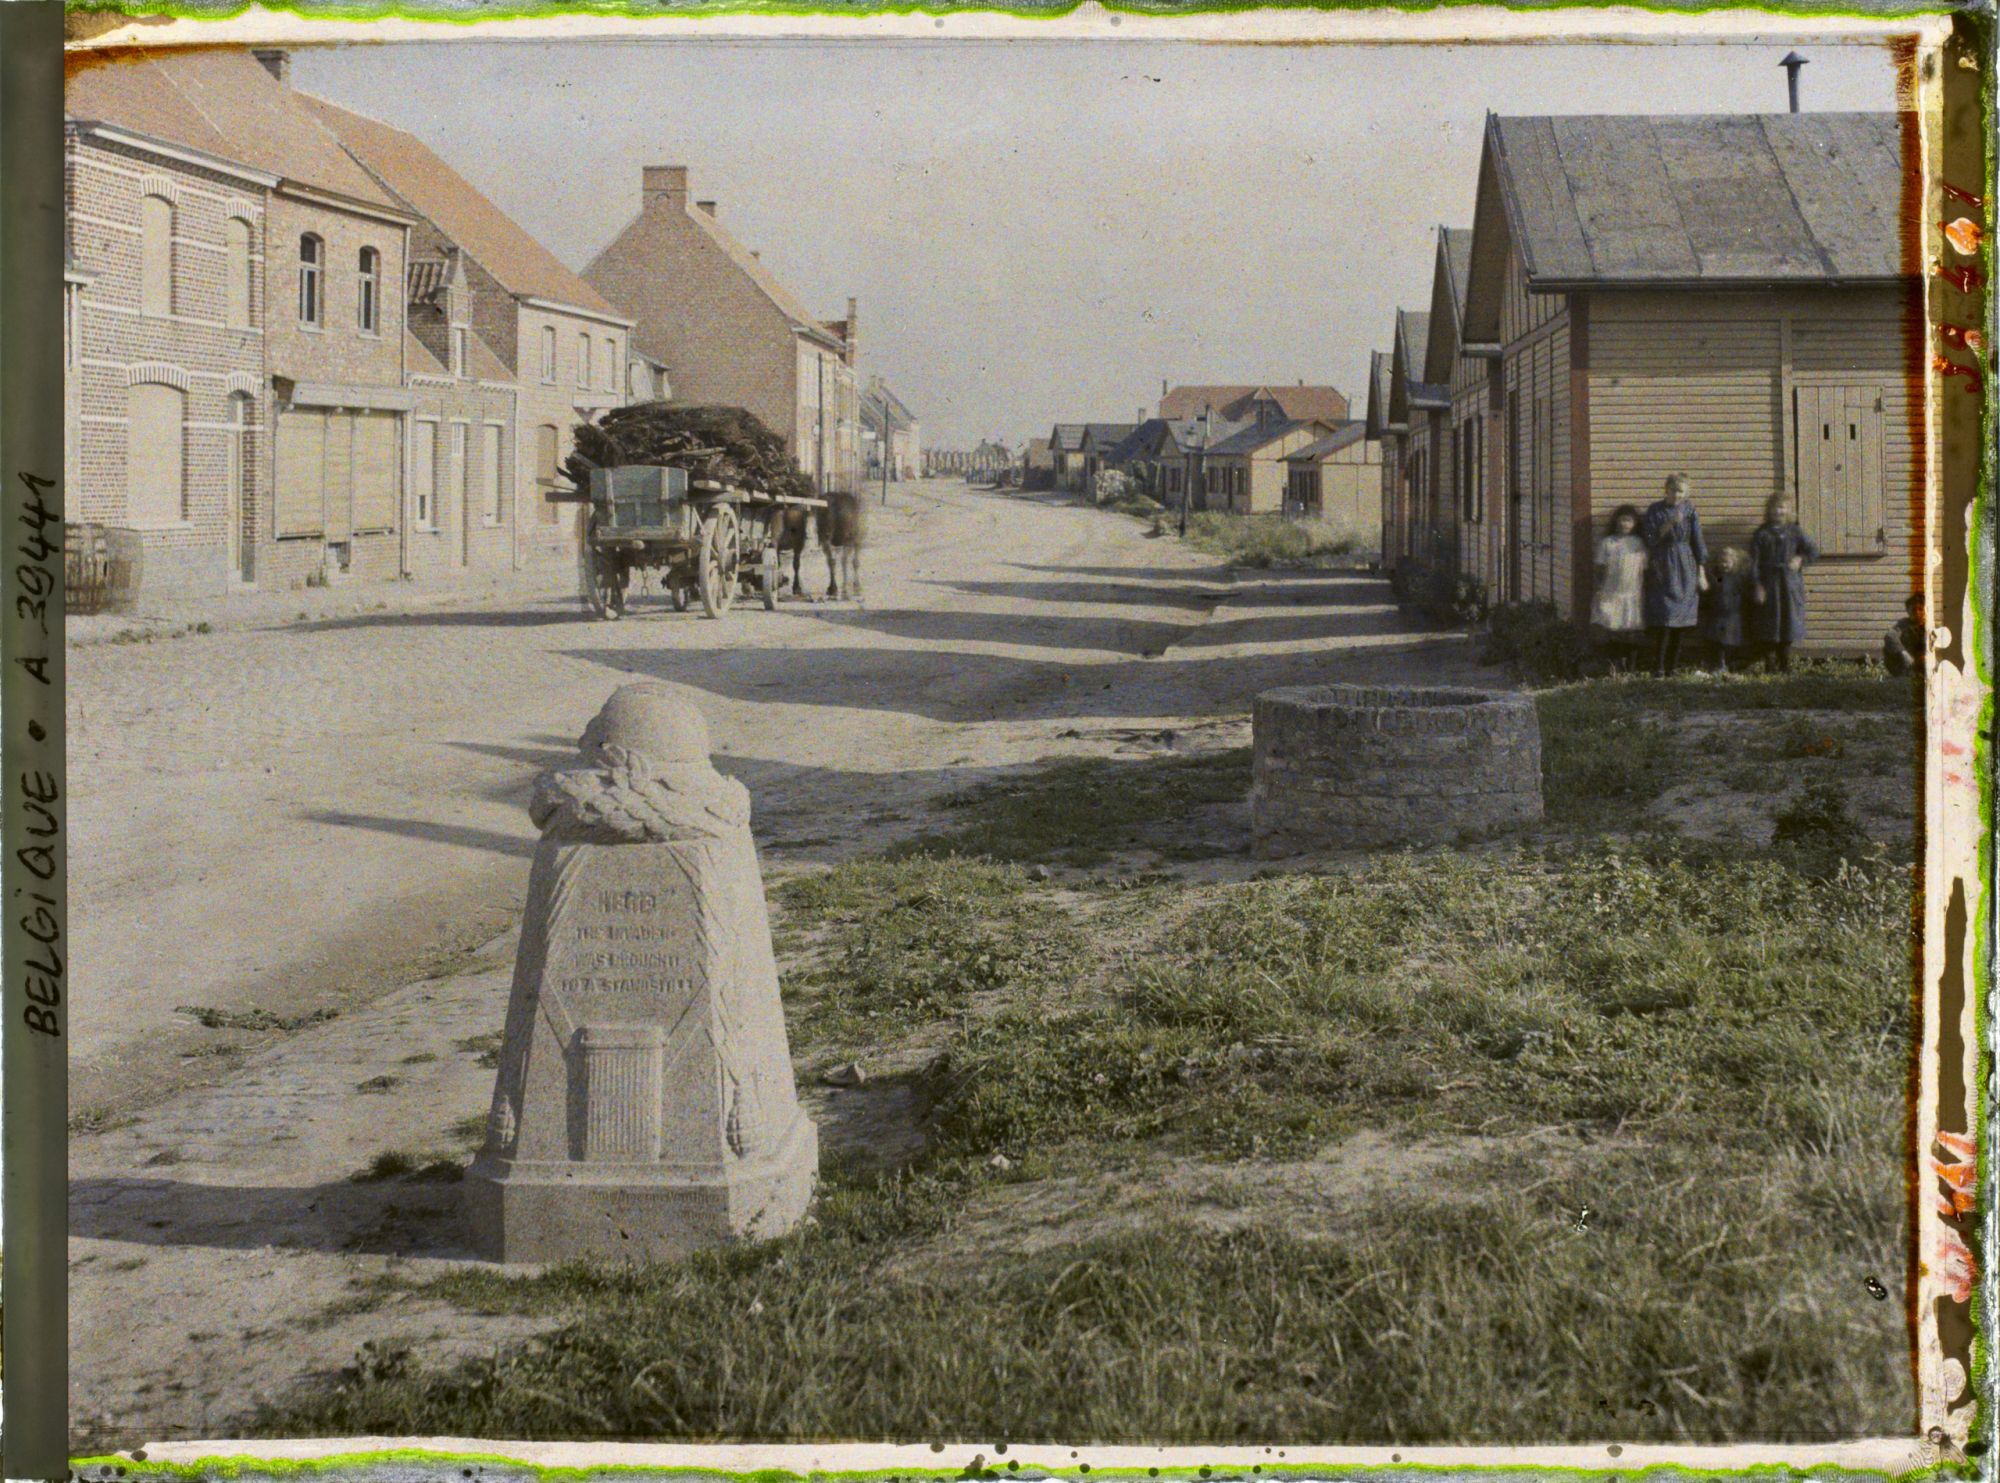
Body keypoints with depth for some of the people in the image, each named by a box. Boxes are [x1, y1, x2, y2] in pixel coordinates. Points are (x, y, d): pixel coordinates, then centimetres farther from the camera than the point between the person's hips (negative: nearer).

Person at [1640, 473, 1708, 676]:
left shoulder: (1689, 510, 5)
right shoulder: (1655, 511, -1)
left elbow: (1698, 542, 7)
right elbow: (1649, 539, -7)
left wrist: (1701, 574, 5)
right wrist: (1670, 522, -17)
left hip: (1686, 569, 3)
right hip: (1663, 569, -3)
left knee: (1681, 622, 2)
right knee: (1664, 620, -12)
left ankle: (1672, 667, 10)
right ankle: (1658, 668, -8)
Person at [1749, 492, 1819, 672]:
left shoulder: (1794, 532, 7)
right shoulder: (1762, 534, 1)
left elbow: (1814, 551, 8)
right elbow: (1754, 561, -3)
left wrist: (1800, 559, -9)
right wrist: (1757, 585, -10)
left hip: (1790, 583, 2)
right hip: (1768, 584, -2)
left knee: (1789, 623, 3)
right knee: (1769, 624, -1)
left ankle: (1785, 664, 11)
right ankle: (1770, 663, 5)